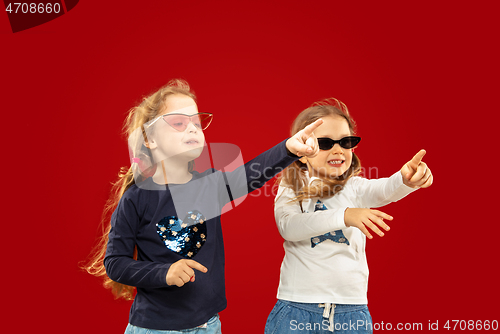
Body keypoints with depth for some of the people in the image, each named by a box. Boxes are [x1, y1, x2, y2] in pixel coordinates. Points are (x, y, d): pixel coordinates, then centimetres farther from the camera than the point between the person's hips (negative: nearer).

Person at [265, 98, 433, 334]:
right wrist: (344, 216, -31)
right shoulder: (290, 191, 0)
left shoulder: (355, 188, 3)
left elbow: (386, 190, -17)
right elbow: (288, 226, -19)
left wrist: (406, 179, -40)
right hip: (297, 308, -1)